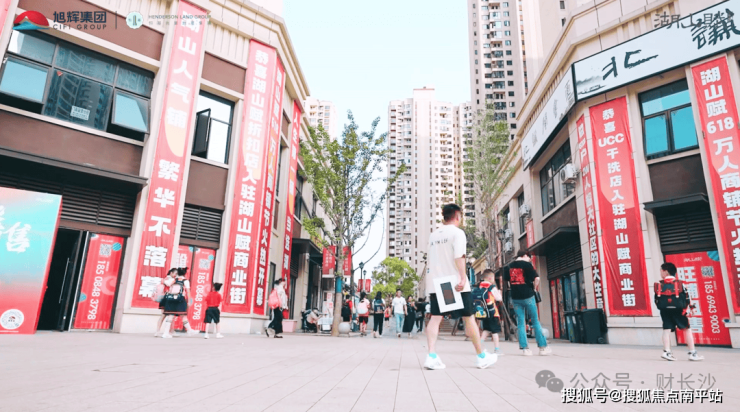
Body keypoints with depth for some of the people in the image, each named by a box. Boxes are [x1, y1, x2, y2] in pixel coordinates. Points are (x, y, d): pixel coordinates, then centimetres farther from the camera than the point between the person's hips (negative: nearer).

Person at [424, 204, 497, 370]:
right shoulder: (457, 232, -4)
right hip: (455, 283, -5)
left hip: (436, 283, 6)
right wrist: (463, 278, -21)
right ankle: (481, 356, 15)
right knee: (469, 318, 5)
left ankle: (431, 356, -13)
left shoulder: (433, 235, 17)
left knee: (435, 318, 0)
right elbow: (459, 257, -16)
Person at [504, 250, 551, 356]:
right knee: (535, 322, 7)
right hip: (527, 296, -4)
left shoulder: (509, 266, 8)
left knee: (520, 323, 6)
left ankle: (524, 348, 5)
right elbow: (536, 278, -13)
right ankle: (543, 347, 11)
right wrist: (535, 288, 4)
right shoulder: (527, 264, -6)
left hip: (515, 298, 4)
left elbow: (507, 280, 13)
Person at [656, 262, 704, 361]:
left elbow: (656, 300, 4)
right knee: (687, 329, 8)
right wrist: (685, 309, 7)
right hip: (678, 310, -1)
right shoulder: (679, 284, 0)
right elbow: (687, 298, -2)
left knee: (666, 330, 3)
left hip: (665, 311, 1)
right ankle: (692, 353, 9)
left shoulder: (659, 285, 2)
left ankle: (667, 352, -4)